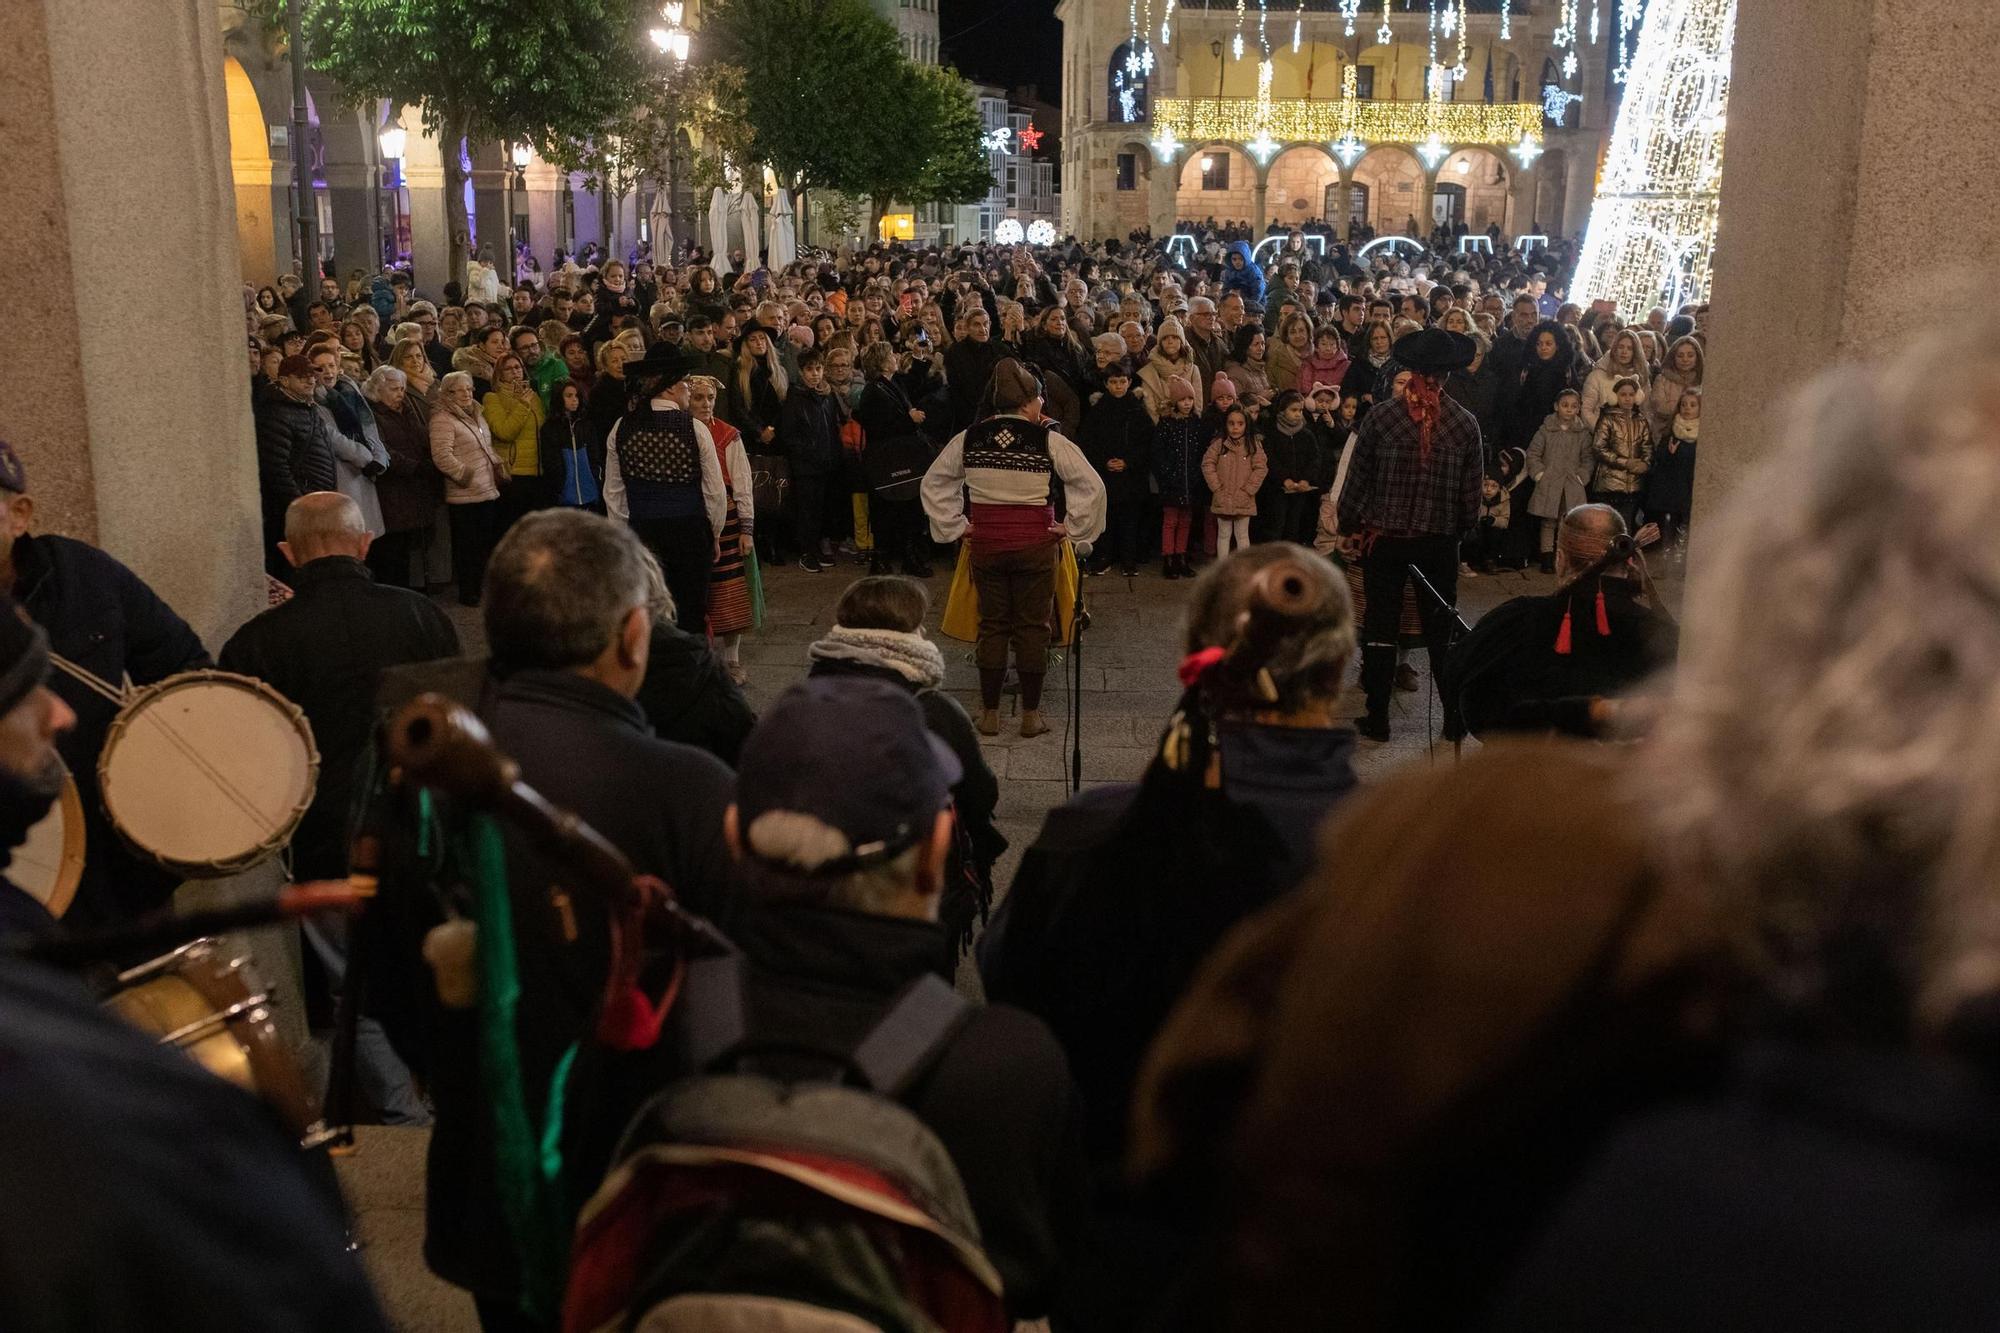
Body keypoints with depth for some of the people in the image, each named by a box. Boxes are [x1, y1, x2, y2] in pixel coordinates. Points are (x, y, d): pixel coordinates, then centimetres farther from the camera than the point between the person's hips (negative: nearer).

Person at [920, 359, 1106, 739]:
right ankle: (1031, 714, 14)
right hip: (1035, 543, -3)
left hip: (984, 543, 3)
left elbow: (933, 483, 9)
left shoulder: (969, 438, 1)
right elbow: (1092, 486, -10)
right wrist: (1072, 529, -1)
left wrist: (955, 526, 10)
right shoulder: (1047, 440, -9)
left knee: (992, 625, 13)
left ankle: (989, 713, 17)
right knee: (1032, 626, 8)